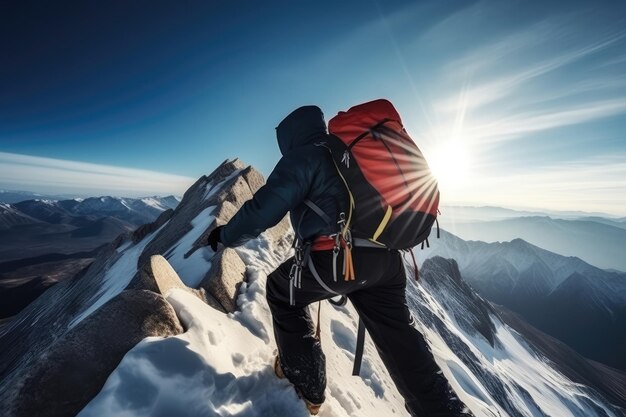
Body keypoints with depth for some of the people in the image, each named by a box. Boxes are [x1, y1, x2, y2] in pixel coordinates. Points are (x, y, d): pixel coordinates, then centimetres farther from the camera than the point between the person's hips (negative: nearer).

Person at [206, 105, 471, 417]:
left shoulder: (303, 157, 0)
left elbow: (264, 208, -5)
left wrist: (226, 235, 11)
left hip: (339, 256, -7)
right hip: (386, 258, 8)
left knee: (281, 291, 19)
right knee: (399, 335, 23)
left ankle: (306, 386, 28)